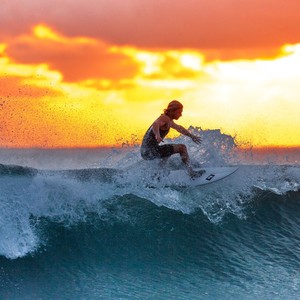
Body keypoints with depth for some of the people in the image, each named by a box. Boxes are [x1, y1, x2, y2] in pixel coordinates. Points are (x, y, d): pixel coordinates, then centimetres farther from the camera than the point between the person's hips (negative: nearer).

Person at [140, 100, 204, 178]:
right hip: (151, 150, -10)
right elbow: (155, 124, -34)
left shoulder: (169, 121, 19)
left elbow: (179, 128, 36)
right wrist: (157, 135, -53)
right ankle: (191, 172, -13)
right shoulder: (165, 118, -12)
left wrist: (191, 136, 41)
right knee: (182, 147, -9)